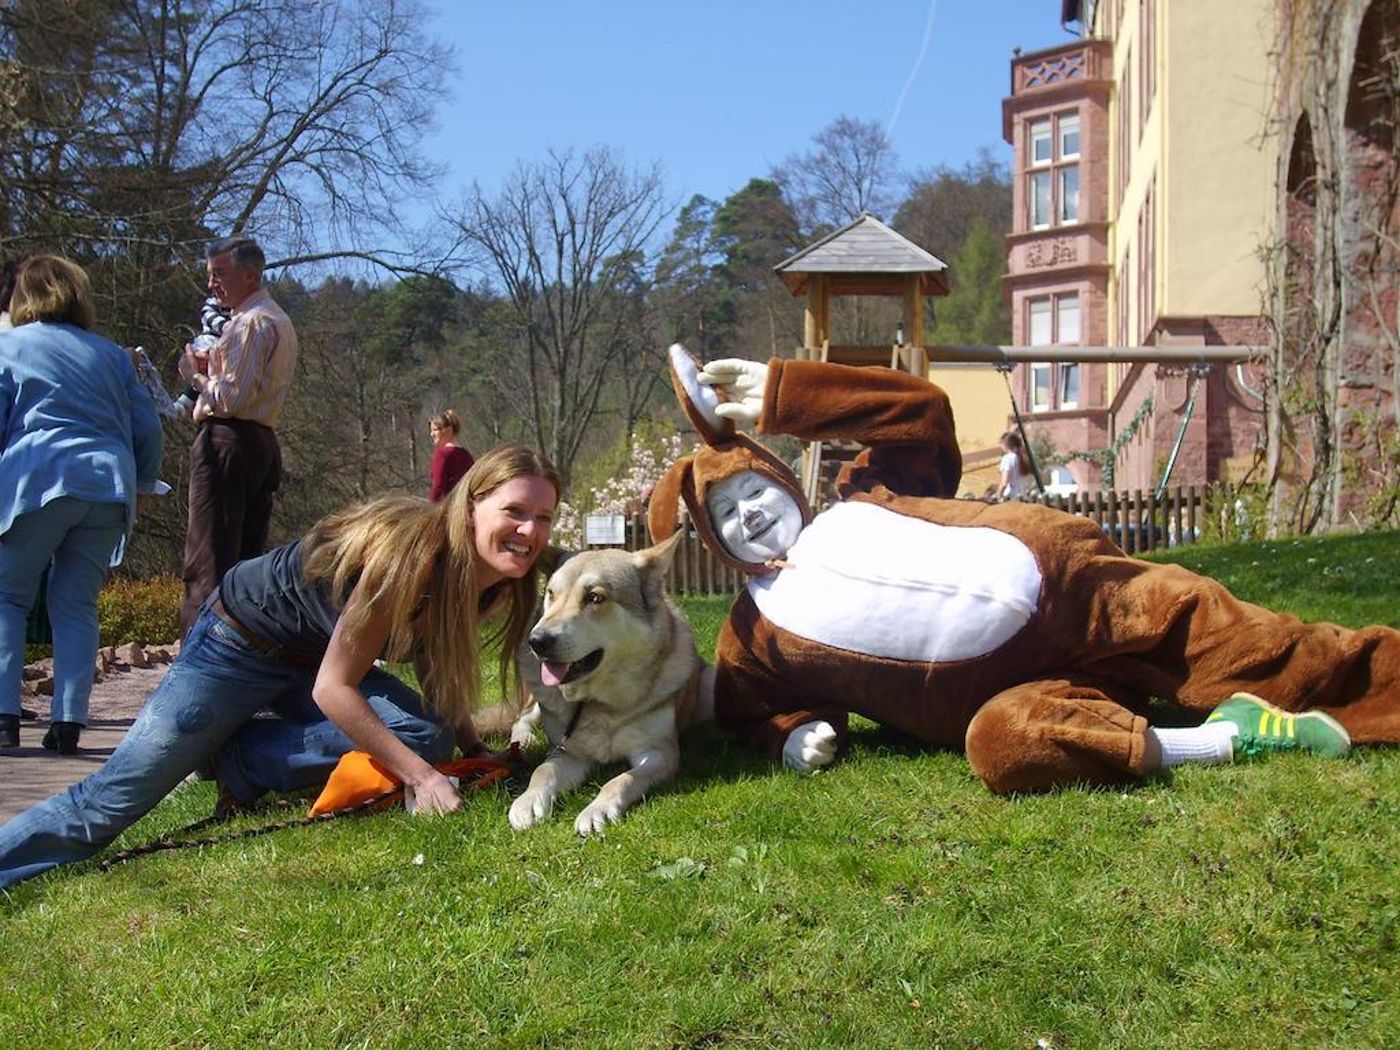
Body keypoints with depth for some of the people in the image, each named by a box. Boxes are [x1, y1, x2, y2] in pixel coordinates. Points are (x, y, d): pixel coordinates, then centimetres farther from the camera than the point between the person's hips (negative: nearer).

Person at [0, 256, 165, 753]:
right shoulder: (111, 354, 19)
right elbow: (148, 429, 16)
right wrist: (140, 485, 29)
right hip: (109, 485, 3)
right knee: (77, 604, 9)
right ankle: (68, 722, 1)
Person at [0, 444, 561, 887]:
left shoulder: (495, 575, -12)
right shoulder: (410, 554, -35)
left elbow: (435, 664, 5)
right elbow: (332, 689, -30)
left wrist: (473, 748, -7)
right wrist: (420, 777, -31)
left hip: (311, 659, 7)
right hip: (240, 642, -7)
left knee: (425, 735, -16)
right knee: (114, 797, -10)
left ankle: (234, 762, -4)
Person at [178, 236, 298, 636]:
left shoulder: (252, 322, -10)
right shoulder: (278, 320, 22)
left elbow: (231, 400, -17)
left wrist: (196, 376, -1)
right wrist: (212, 372, 11)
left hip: (227, 443, -10)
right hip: (262, 442, 10)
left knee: (208, 564, -11)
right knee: (246, 560, 12)